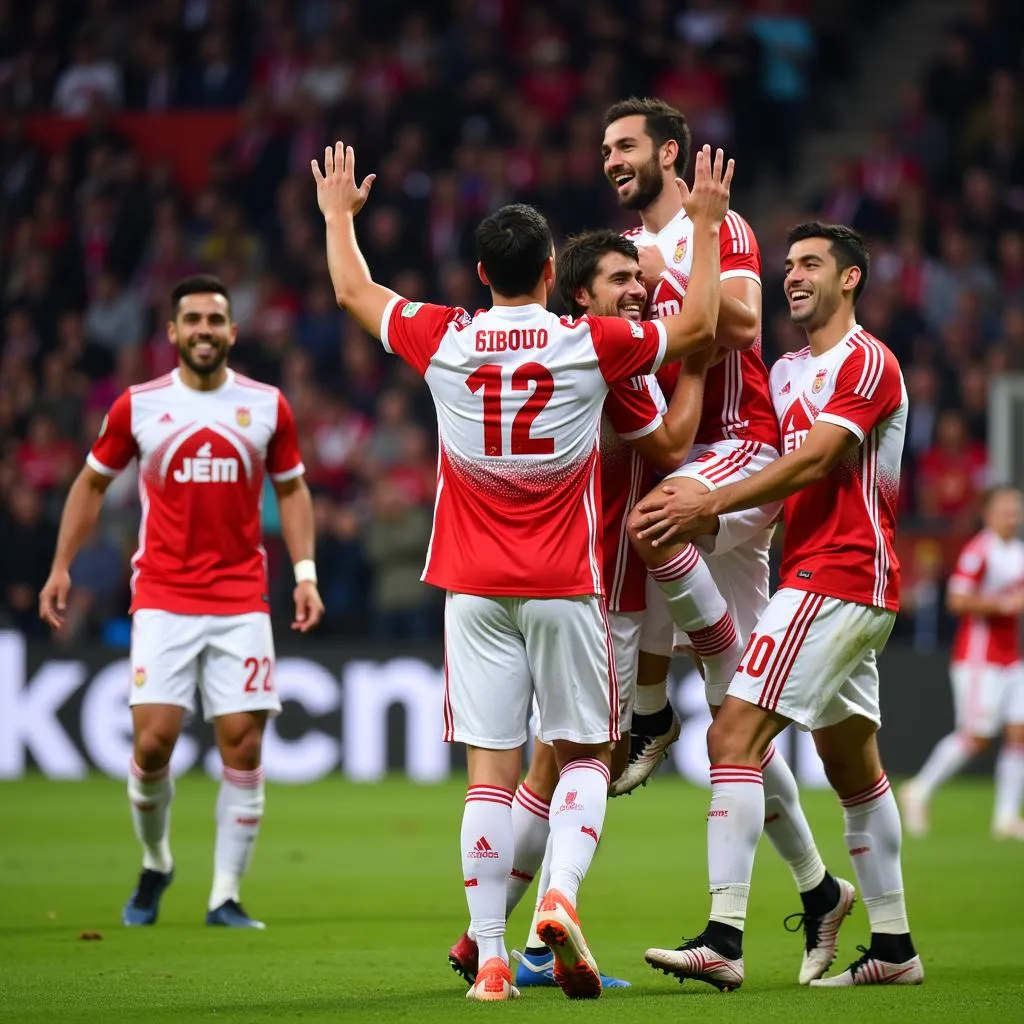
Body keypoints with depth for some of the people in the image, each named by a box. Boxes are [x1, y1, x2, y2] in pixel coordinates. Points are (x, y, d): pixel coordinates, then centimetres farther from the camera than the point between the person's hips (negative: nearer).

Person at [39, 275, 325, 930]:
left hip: (241, 601, 1)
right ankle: (155, 864, 17)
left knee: (242, 743, -6)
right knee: (153, 740, -10)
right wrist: (61, 568, 7)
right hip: (163, 599, -1)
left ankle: (226, 895, 3)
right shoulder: (139, 406, 2)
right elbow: (92, 483, 13)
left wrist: (305, 571, 2)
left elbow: (292, 488, 14)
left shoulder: (267, 406, 4)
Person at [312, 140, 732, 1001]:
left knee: (490, 769, 0)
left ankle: (490, 957, -5)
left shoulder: (441, 339, -2)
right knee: (584, 755, 10)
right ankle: (561, 896, -15)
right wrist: (706, 224, 19)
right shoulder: (593, 344, -6)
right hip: (566, 587, -1)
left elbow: (353, 293, 16)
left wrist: (339, 214, 33)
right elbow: (700, 324, 8)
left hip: (475, 590, 1)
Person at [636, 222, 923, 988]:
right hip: (852, 588, 10)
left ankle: (724, 939, -22)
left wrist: (708, 505, -24)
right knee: (853, 764, 14)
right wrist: (705, 519, -2)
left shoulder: (868, 363, -10)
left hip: (836, 576, -10)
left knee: (734, 736, -17)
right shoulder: (788, 371, 17)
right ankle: (894, 946, 20)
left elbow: (815, 461, -21)